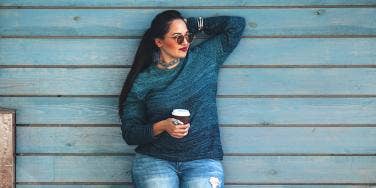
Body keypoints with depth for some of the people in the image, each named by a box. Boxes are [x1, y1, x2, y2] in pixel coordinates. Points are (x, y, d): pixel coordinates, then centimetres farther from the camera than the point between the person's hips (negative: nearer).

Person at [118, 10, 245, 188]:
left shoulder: (204, 58, 8)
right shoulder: (142, 81, 3)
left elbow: (236, 24, 8)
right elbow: (129, 133, 3)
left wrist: (192, 24, 7)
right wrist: (162, 126, -15)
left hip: (203, 160, 1)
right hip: (154, 159, 0)